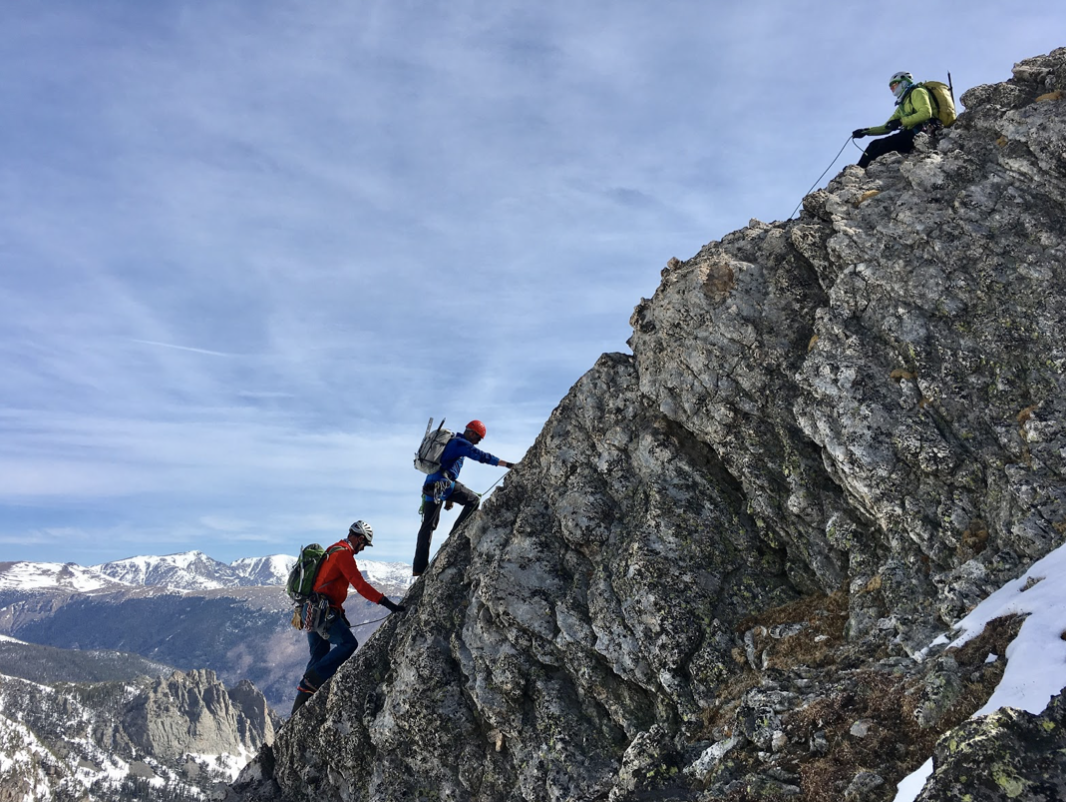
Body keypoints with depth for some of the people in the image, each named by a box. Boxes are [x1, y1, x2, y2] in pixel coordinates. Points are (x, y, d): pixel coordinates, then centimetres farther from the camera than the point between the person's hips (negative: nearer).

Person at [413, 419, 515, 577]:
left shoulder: (452, 443, 29)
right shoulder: (460, 443, -1)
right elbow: (483, 457, -13)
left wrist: (449, 498, 32)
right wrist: (508, 464, -13)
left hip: (430, 486, 9)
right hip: (443, 482, -9)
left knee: (428, 525, 9)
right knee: (474, 500, -1)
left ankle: (419, 568, 7)